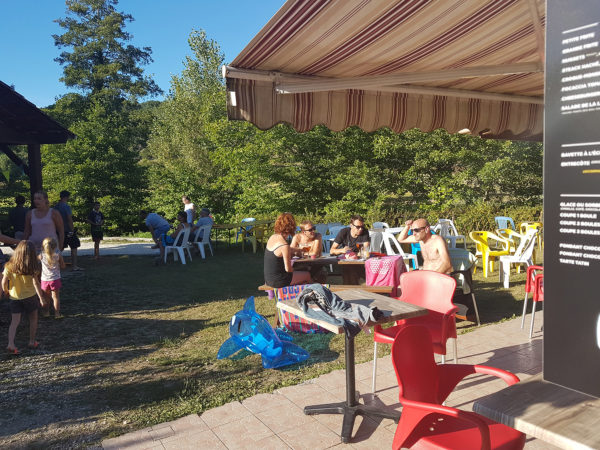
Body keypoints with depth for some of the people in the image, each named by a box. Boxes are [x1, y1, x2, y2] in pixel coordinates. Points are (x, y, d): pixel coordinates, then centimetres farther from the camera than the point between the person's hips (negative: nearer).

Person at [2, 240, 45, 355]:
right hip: (30, 296, -2)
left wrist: (6, 292, 11)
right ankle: (32, 342, 23)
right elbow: (35, 283, -16)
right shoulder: (32, 268, -14)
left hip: (14, 297, 2)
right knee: (33, 319, 16)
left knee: (15, 322, 5)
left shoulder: (9, 266, -7)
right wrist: (41, 297, -10)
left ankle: (11, 344, -10)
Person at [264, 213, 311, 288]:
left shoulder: (272, 237, 1)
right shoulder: (284, 245, -24)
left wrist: (296, 250, 30)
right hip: (278, 281, -8)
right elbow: (288, 269, -18)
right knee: (307, 275, 14)